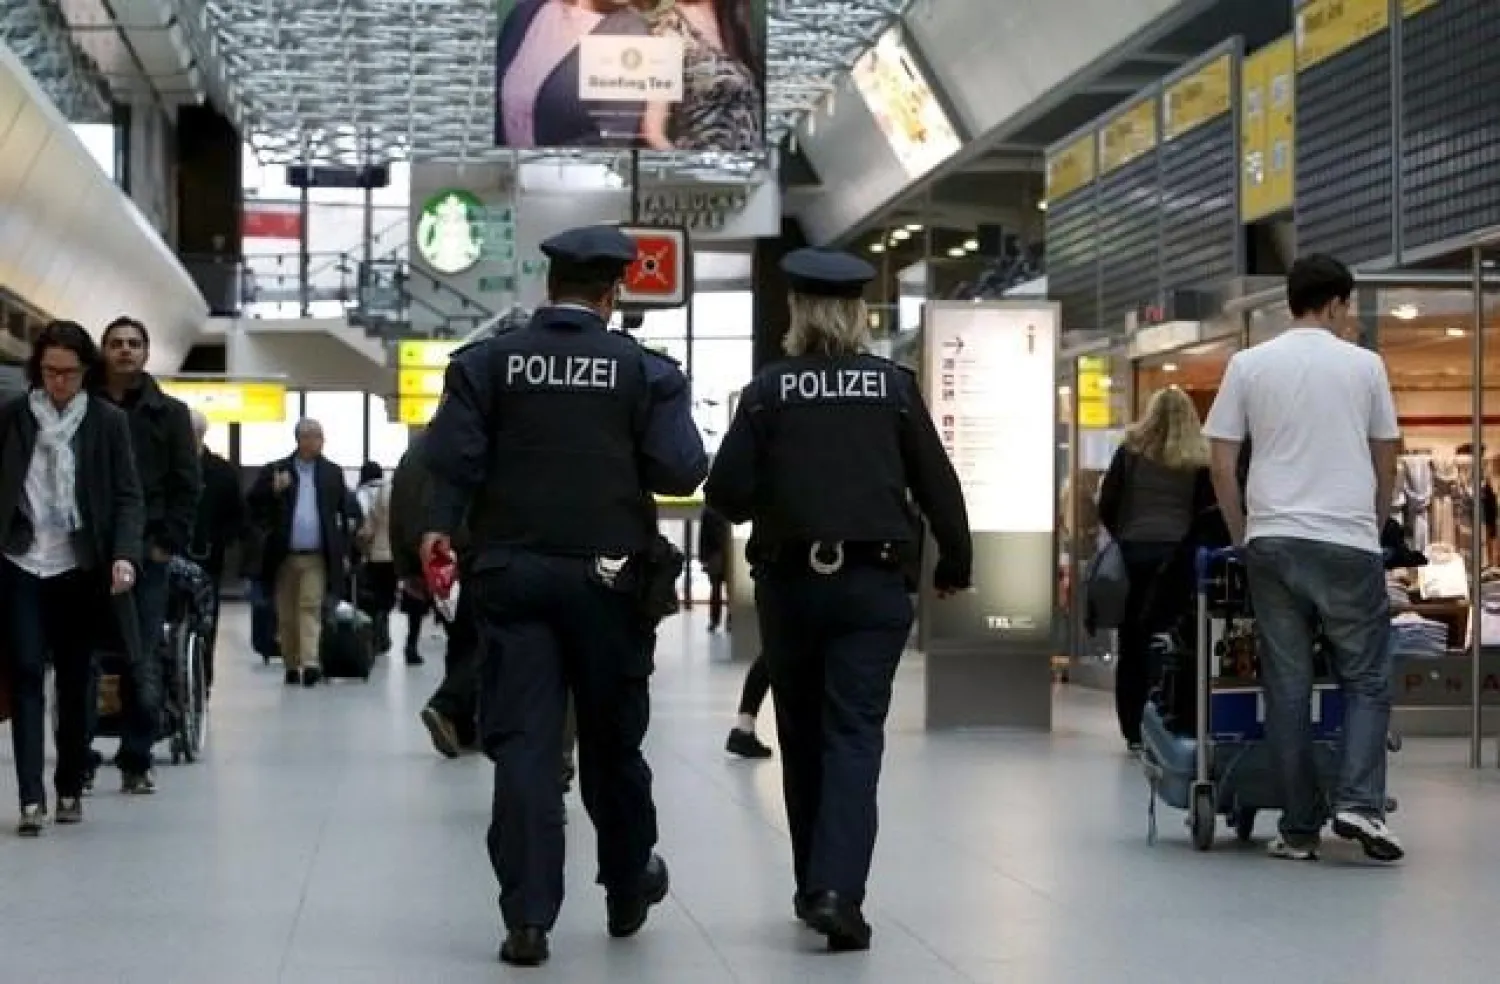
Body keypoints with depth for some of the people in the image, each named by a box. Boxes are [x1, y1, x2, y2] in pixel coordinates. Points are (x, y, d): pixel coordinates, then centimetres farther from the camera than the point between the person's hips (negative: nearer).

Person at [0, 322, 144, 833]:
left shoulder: (108, 421, 0)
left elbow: (128, 497, -2)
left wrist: (125, 555, -16)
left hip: (79, 568, 0)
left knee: (75, 680, 8)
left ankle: (70, 789, 19)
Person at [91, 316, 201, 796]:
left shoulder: (169, 413, 8)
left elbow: (188, 485, 5)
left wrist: (169, 542, -4)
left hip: (147, 554, 0)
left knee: (143, 662, -1)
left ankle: (137, 759, 6)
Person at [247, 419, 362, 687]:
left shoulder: (333, 473, 7)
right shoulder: (275, 471, 5)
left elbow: (349, 509, 12)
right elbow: (253, 505, 0)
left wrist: (343, 543, 6)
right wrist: (273, 491, -17)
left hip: (317, 557, -1)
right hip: (284, 555, 1)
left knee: (311, 607, -12)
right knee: (286, 614, 6)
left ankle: (310, 664, -19)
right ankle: (291, 665, 16)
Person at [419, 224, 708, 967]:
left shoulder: (487, 362, 1)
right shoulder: (645, 369, -1)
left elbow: (451, 456, -9)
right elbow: (682, 471, -8)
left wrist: (442, 527, 5)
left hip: (512, 572, 0)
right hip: (608, 575, 0)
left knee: (523, 742, -1)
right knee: (612, 740, 15)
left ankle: (528, 918, -8)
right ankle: (627, 891, 31)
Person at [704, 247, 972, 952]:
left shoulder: (768, 390, -2)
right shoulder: (895, 387, 1)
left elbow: (726, 492, -7)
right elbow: (937, 483, 2)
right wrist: (954, 562, 17)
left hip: (789, 581, 0)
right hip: (873, 582, 0)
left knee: (803, 739, 13)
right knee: (854, 736, -2)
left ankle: (816, 887, 22)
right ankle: (836, 889, -18)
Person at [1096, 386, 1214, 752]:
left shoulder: (1130, 453, 6)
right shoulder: (1200, 462, 4)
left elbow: (1106, 507, 6)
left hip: (1134, 552, 1)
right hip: (1179, 554, 0)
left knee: (1132, 644, 6)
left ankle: (1133, 731, 7)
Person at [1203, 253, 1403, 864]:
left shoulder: (1249, 365, 3)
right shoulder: (1364, 365, 3)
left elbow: (1222, 463, 3)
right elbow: (1386, 462, 11)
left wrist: (1242, 536, 17)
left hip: (1273, 543, 1)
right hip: (1348, 544, -1)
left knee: (1288, 688, 4)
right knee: (1366, 679, 8)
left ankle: (1299, 829, 5)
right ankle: (1358, 804, -9)